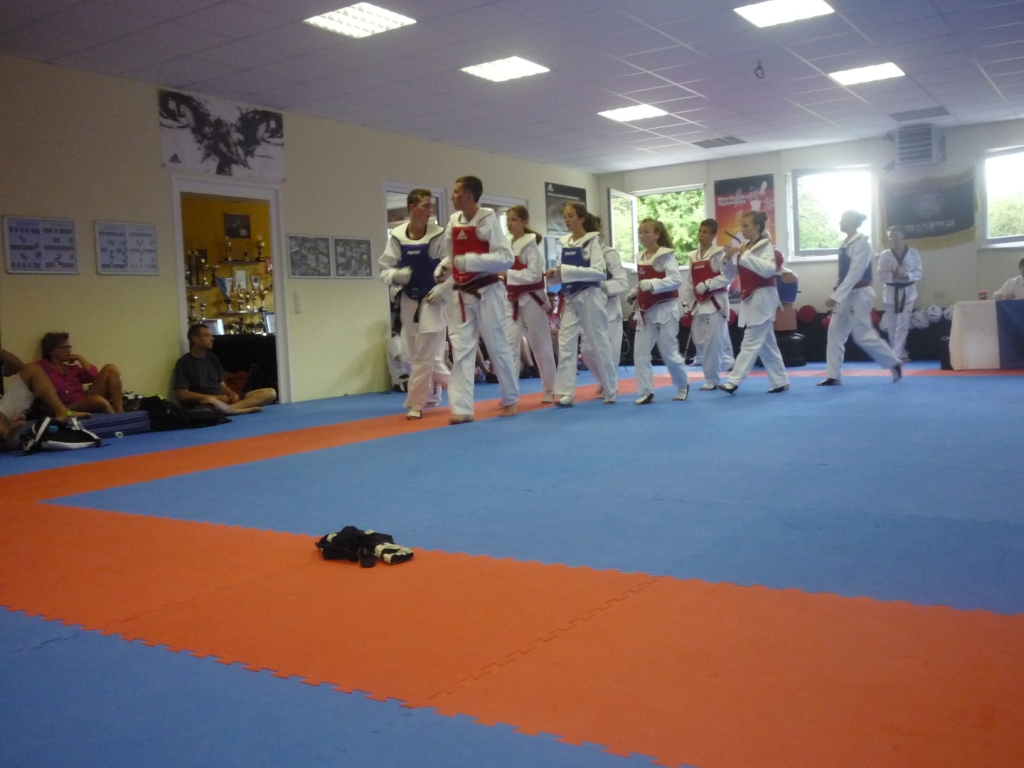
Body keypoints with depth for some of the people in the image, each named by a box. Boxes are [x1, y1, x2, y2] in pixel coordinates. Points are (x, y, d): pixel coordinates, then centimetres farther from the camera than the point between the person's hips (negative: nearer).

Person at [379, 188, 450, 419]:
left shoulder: (439, 235, -10)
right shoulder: (397, 236, -3)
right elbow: (384, 270, 2)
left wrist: (443, 288, -19)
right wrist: (396, 275, -18)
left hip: (433, 301, -4)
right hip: (410, 302, 4)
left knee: (424, 356, -5)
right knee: (411, 355, 11)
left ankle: (416, 404, 7)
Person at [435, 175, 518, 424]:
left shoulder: (488, 220, -11)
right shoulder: (454, 222, 6)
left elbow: (506, 258, -17)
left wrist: (469, 261, -24)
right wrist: (443, 269, -3)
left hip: (486, 292, -5)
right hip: (461, 294, 5)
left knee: (497, 347, 5)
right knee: (460, 349, 0)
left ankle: (510, 400, 24)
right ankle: (462, 408, 2)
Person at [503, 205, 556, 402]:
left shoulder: (530, 245, -10)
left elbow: (535, 274, -19)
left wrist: (507, 274, -23)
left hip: (531, 300, -6)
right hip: (513, 302, 6)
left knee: (540, 346, 7)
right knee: (508, 345, -5)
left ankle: (549, 389, 22)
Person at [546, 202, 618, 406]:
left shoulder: (592, 240, -7)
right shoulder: (565, 242, 11)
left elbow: (599, 272, -17)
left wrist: (568, 270, -23)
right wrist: (556, 274, -3)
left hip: (589, 297, -6)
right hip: (570, 299, 6)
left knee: (599, 344, 3)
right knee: (565, 343, -4)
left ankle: (611, 390, 18)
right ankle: (566, 393, -3)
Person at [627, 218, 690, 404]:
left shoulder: (666, 255, -11)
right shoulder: (640, 257, 10)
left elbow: (676, 280, -23)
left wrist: (652, 284, -32)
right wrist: (635, 292, 4)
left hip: (665, 309, -7)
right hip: (646, 311, 7)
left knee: (669, 352, 1)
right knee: (640, 351, 0)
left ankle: (683, 385, 25)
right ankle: (646, 392, 7)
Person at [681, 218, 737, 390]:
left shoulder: (719, 253, -6)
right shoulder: (693, 256, 12)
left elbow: (728, 276, -15)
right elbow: (689, 282, 14)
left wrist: (707, 284, -21)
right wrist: (687, 303, 11)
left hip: (716, 302, -7)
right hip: (699, 303, 7)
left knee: (713, 341, -6)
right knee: (700, 341, 8)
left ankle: (712, 379, 6)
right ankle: (729, 364, 23)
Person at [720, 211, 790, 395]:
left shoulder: (766, 246, -9)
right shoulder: (744, 247, 13)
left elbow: (768, 269, -27)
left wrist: (746, 255, -25)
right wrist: (728, 258, -4)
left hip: (762, 299, -9)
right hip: (750, 300, 9)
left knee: (750, 343, -8)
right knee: (766, 344, 12)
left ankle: (733, 382, -10)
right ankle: (781, 382, 20)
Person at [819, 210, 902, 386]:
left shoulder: (861, 244, -17)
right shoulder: (846, 243, 10)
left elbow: (854, 274, -22)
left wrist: (835, 296, -24)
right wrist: (837, 295, 14)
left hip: (858, 294, -9)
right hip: (846, 295, 9)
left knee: (863, 335, -5)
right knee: (835, 334, 6)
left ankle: (895, 363, 13)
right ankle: (833, 376, 10)